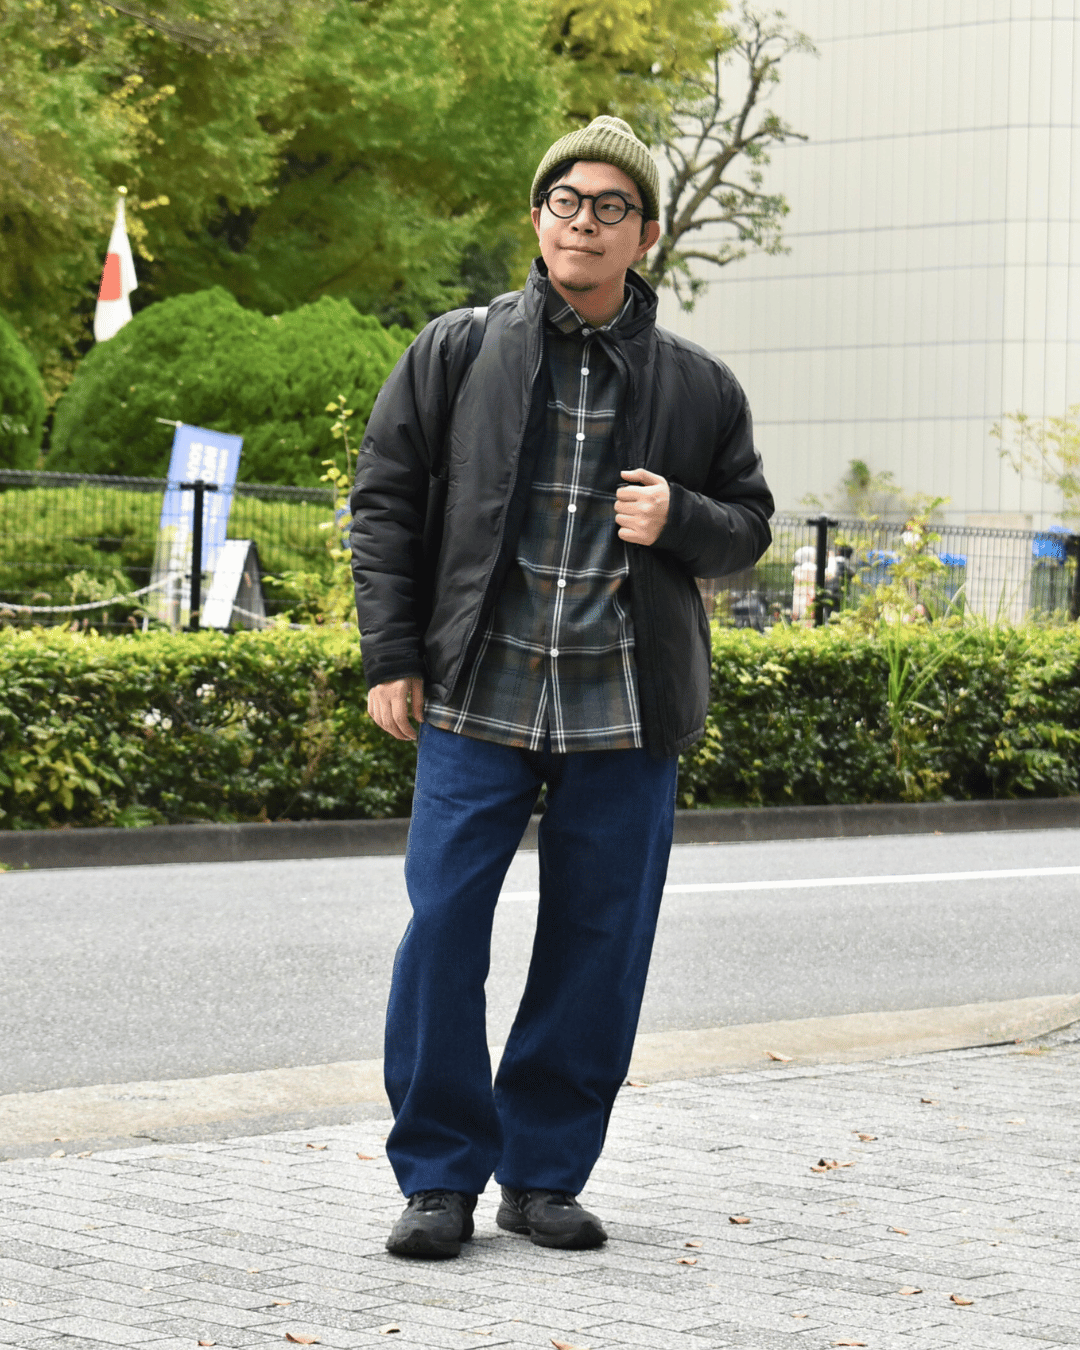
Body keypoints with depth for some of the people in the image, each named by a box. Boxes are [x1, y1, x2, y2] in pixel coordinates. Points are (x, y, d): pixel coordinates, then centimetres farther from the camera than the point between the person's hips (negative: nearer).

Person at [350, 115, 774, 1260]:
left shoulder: (697, 386, 8)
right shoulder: (458, 352, 5)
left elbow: (749, 526, 16)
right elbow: (384, 499, 7)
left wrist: (681, 519, -7)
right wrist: (392, 658, 1)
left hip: (624, 710, 1)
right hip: (477, 697, -1)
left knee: (597, 949, 4)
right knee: (442, 929, -6)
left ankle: (545, 1172, 18)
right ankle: (440, 1174, 7)